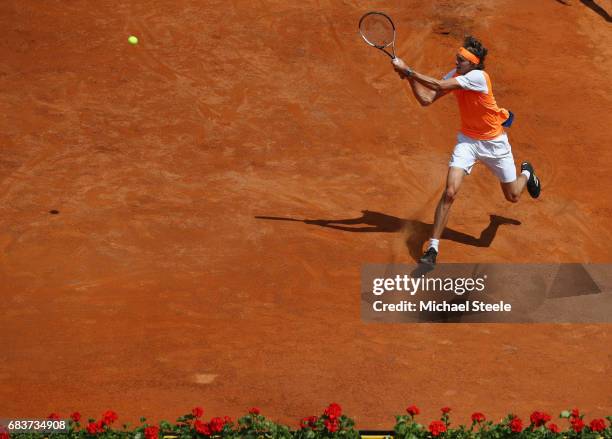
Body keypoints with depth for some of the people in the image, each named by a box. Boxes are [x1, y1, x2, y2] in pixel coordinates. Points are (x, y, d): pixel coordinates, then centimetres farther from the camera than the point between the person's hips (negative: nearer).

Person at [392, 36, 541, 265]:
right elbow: (426, 99, -10)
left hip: (494, 142, -4)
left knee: (512, 196, 13)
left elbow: (439, 86, -35)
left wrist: (408, 70, -34)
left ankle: (526, 173, 51)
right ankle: (432, 249, -10)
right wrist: (408, 76, -23)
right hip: (467, 140, 4)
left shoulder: (478, 77, -30)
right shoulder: (454, 75, -9)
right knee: (450, 192, -16)